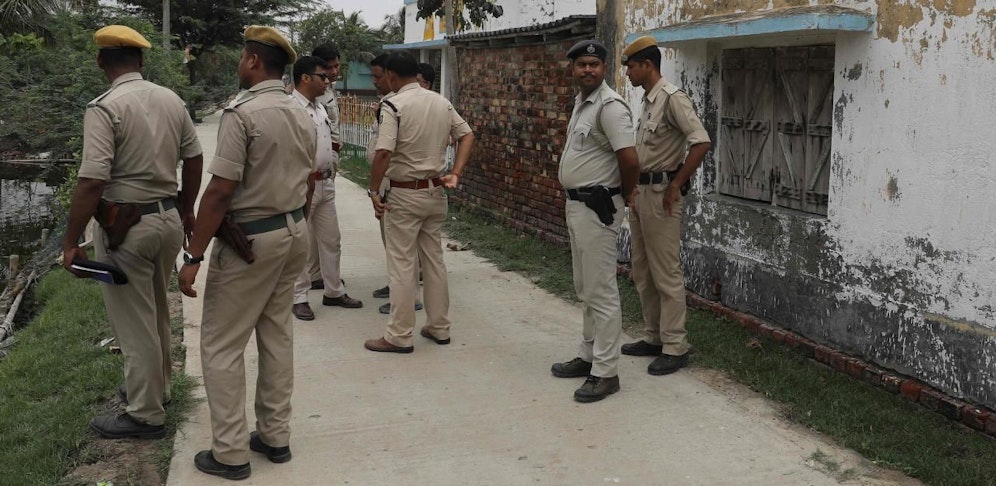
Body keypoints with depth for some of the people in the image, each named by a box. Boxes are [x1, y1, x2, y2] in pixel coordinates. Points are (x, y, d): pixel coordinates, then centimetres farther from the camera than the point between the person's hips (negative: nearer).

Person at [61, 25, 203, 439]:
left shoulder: (105, 108, -16)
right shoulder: (171, 100, 3)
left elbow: (92, 182, -22)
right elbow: (193, 158, 12)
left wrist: (71, 242, -15)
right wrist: (186, 210, 25)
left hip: (126, 227, -7)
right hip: (168, 219, 7)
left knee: (134, 322, 5)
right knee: (156, 313, 23)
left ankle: (146, 414, 16)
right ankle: (156, 386, 40)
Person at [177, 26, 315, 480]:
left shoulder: (242, 113, -18)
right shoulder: (302, 115, 7)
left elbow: (220, 191, -22)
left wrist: (193, 256, -17)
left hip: (251, 239, -8)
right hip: (294, 232, 8)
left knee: (221, 345, 3)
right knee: (277, 336, 16)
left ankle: (230, 453, 8)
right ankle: (275, 436, 24)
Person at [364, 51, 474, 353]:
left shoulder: (395, 106, -14)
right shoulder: (442, 102, 6)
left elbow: (383, 153, -22)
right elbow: (467, 135, 10)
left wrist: (374, 191, -13)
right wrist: (455, 174, 5)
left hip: (405, 194, -6)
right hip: (436, 192, 6)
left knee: (401, 265, 0)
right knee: (434, 260, 15)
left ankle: (399, 336, 6)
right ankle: (439, 327, 23)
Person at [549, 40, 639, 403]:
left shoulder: (609, 106, -18)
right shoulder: (580, 101, 14)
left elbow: (630, 160, -25)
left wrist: (624, 194, -8)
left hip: (597, 207, -10)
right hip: (576, 205, 10)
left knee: (600, 291, -5)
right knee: (585, 289, 18)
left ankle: (605, 372, 1)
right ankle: (589, 356, 30)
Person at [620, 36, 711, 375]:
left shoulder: (672, 98, -14)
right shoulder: (647, 100, 14)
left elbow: (701, 143, -23)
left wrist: (675, 186, -19)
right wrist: (633, 189, 13)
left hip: (660, 193, -10)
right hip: (640, 191, 10)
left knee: (666, 274, -4)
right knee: (642, 272, 15)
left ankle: (675, 348, 4)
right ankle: (653, 337, 26)